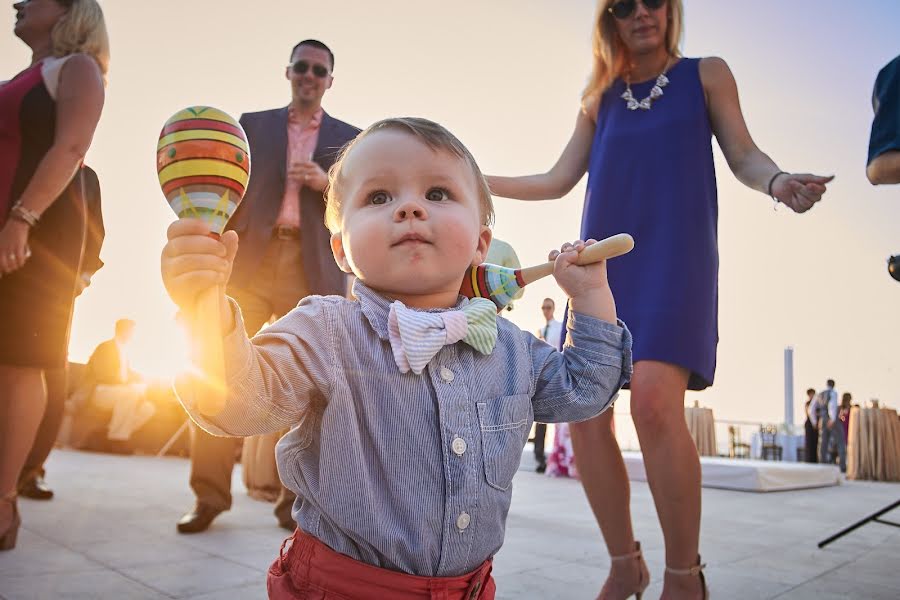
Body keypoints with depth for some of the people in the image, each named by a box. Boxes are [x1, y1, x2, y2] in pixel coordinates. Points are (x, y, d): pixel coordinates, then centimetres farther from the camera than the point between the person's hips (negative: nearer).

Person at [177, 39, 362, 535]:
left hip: (313, 272, -1)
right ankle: (210, 495, 6)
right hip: (248, 262, 1)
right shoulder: (252, 124, 16)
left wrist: (327, 183, -11)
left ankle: (295, 497, 9)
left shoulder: (350, 138, 14)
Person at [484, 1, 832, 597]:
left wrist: (778, 181, -17)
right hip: (604, 263, 4)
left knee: (654, 403, -23)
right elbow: (558, 180, 19)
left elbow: (743, 154, 6)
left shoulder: (706, 74, 12)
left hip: (675, 258, -4)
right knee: (586, 412, -6)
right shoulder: (600, 100, 19)